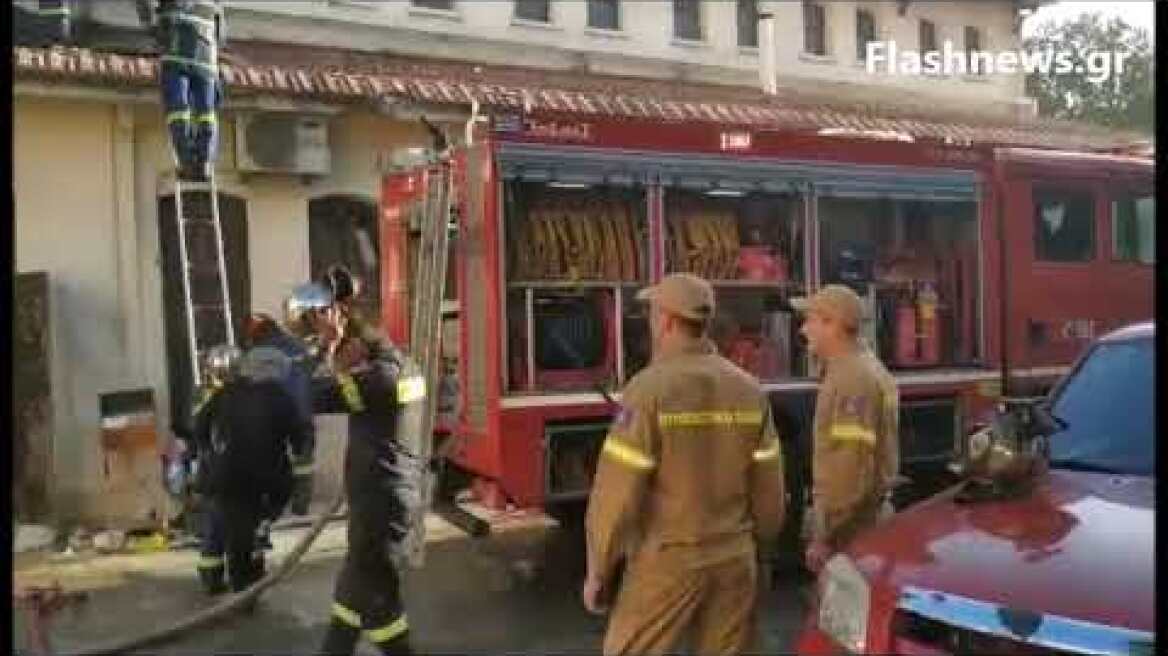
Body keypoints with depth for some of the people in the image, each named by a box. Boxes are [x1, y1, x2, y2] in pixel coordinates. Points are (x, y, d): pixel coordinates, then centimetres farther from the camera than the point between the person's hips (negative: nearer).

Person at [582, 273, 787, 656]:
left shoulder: (650, 389, -15)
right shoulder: (749, 390, 2)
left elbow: (618, 493, -15)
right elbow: (769, 490, 5)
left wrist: (598, 570, -5)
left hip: (668, 562, -5)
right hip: (734, 559, 5)